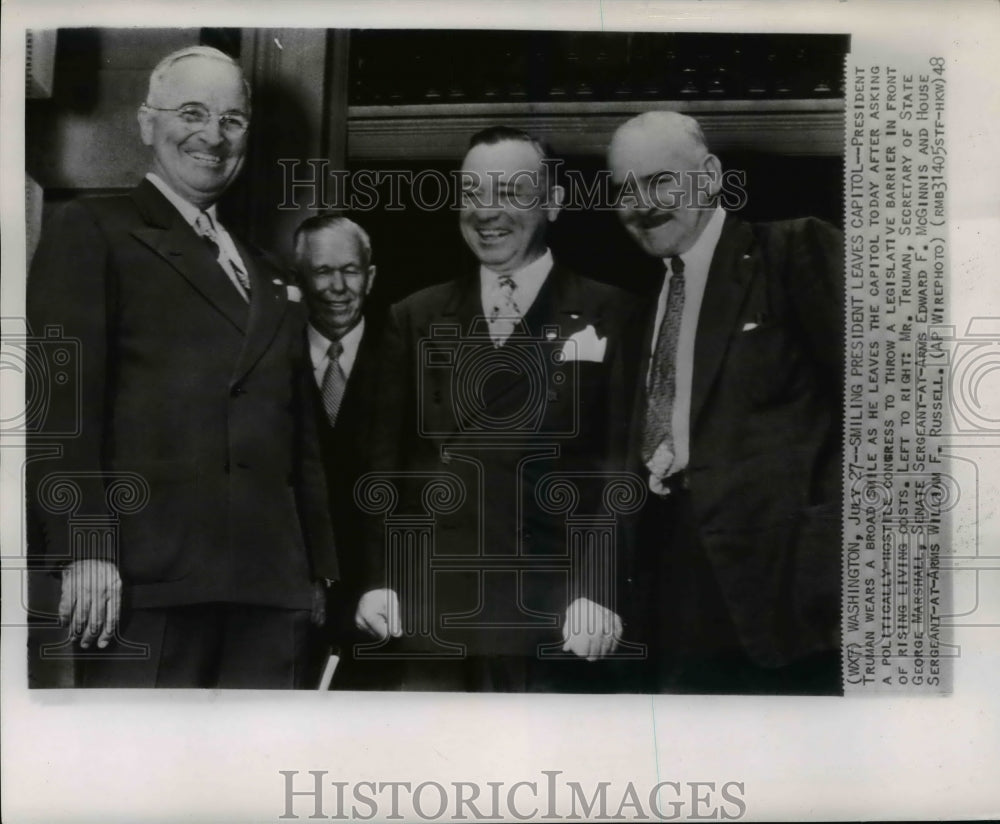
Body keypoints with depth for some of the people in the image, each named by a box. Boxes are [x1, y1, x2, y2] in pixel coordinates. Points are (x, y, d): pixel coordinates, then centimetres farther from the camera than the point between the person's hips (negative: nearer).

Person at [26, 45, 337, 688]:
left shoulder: (270, 280, 23)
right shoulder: (92, 232, 5)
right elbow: (65, 398, -6)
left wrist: (318, 568, 17)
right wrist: (84, 550, -15)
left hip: (271, 586, 5)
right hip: (147, 574, -5)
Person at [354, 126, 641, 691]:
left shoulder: (610, 316, 2)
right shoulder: (415, 319, 12)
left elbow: (621, 465, -3)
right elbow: (387, 459, 11)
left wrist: (598, 591, -10)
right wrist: (379, 579, 4)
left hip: (552, 622, -2)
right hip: (433, 614, 3)